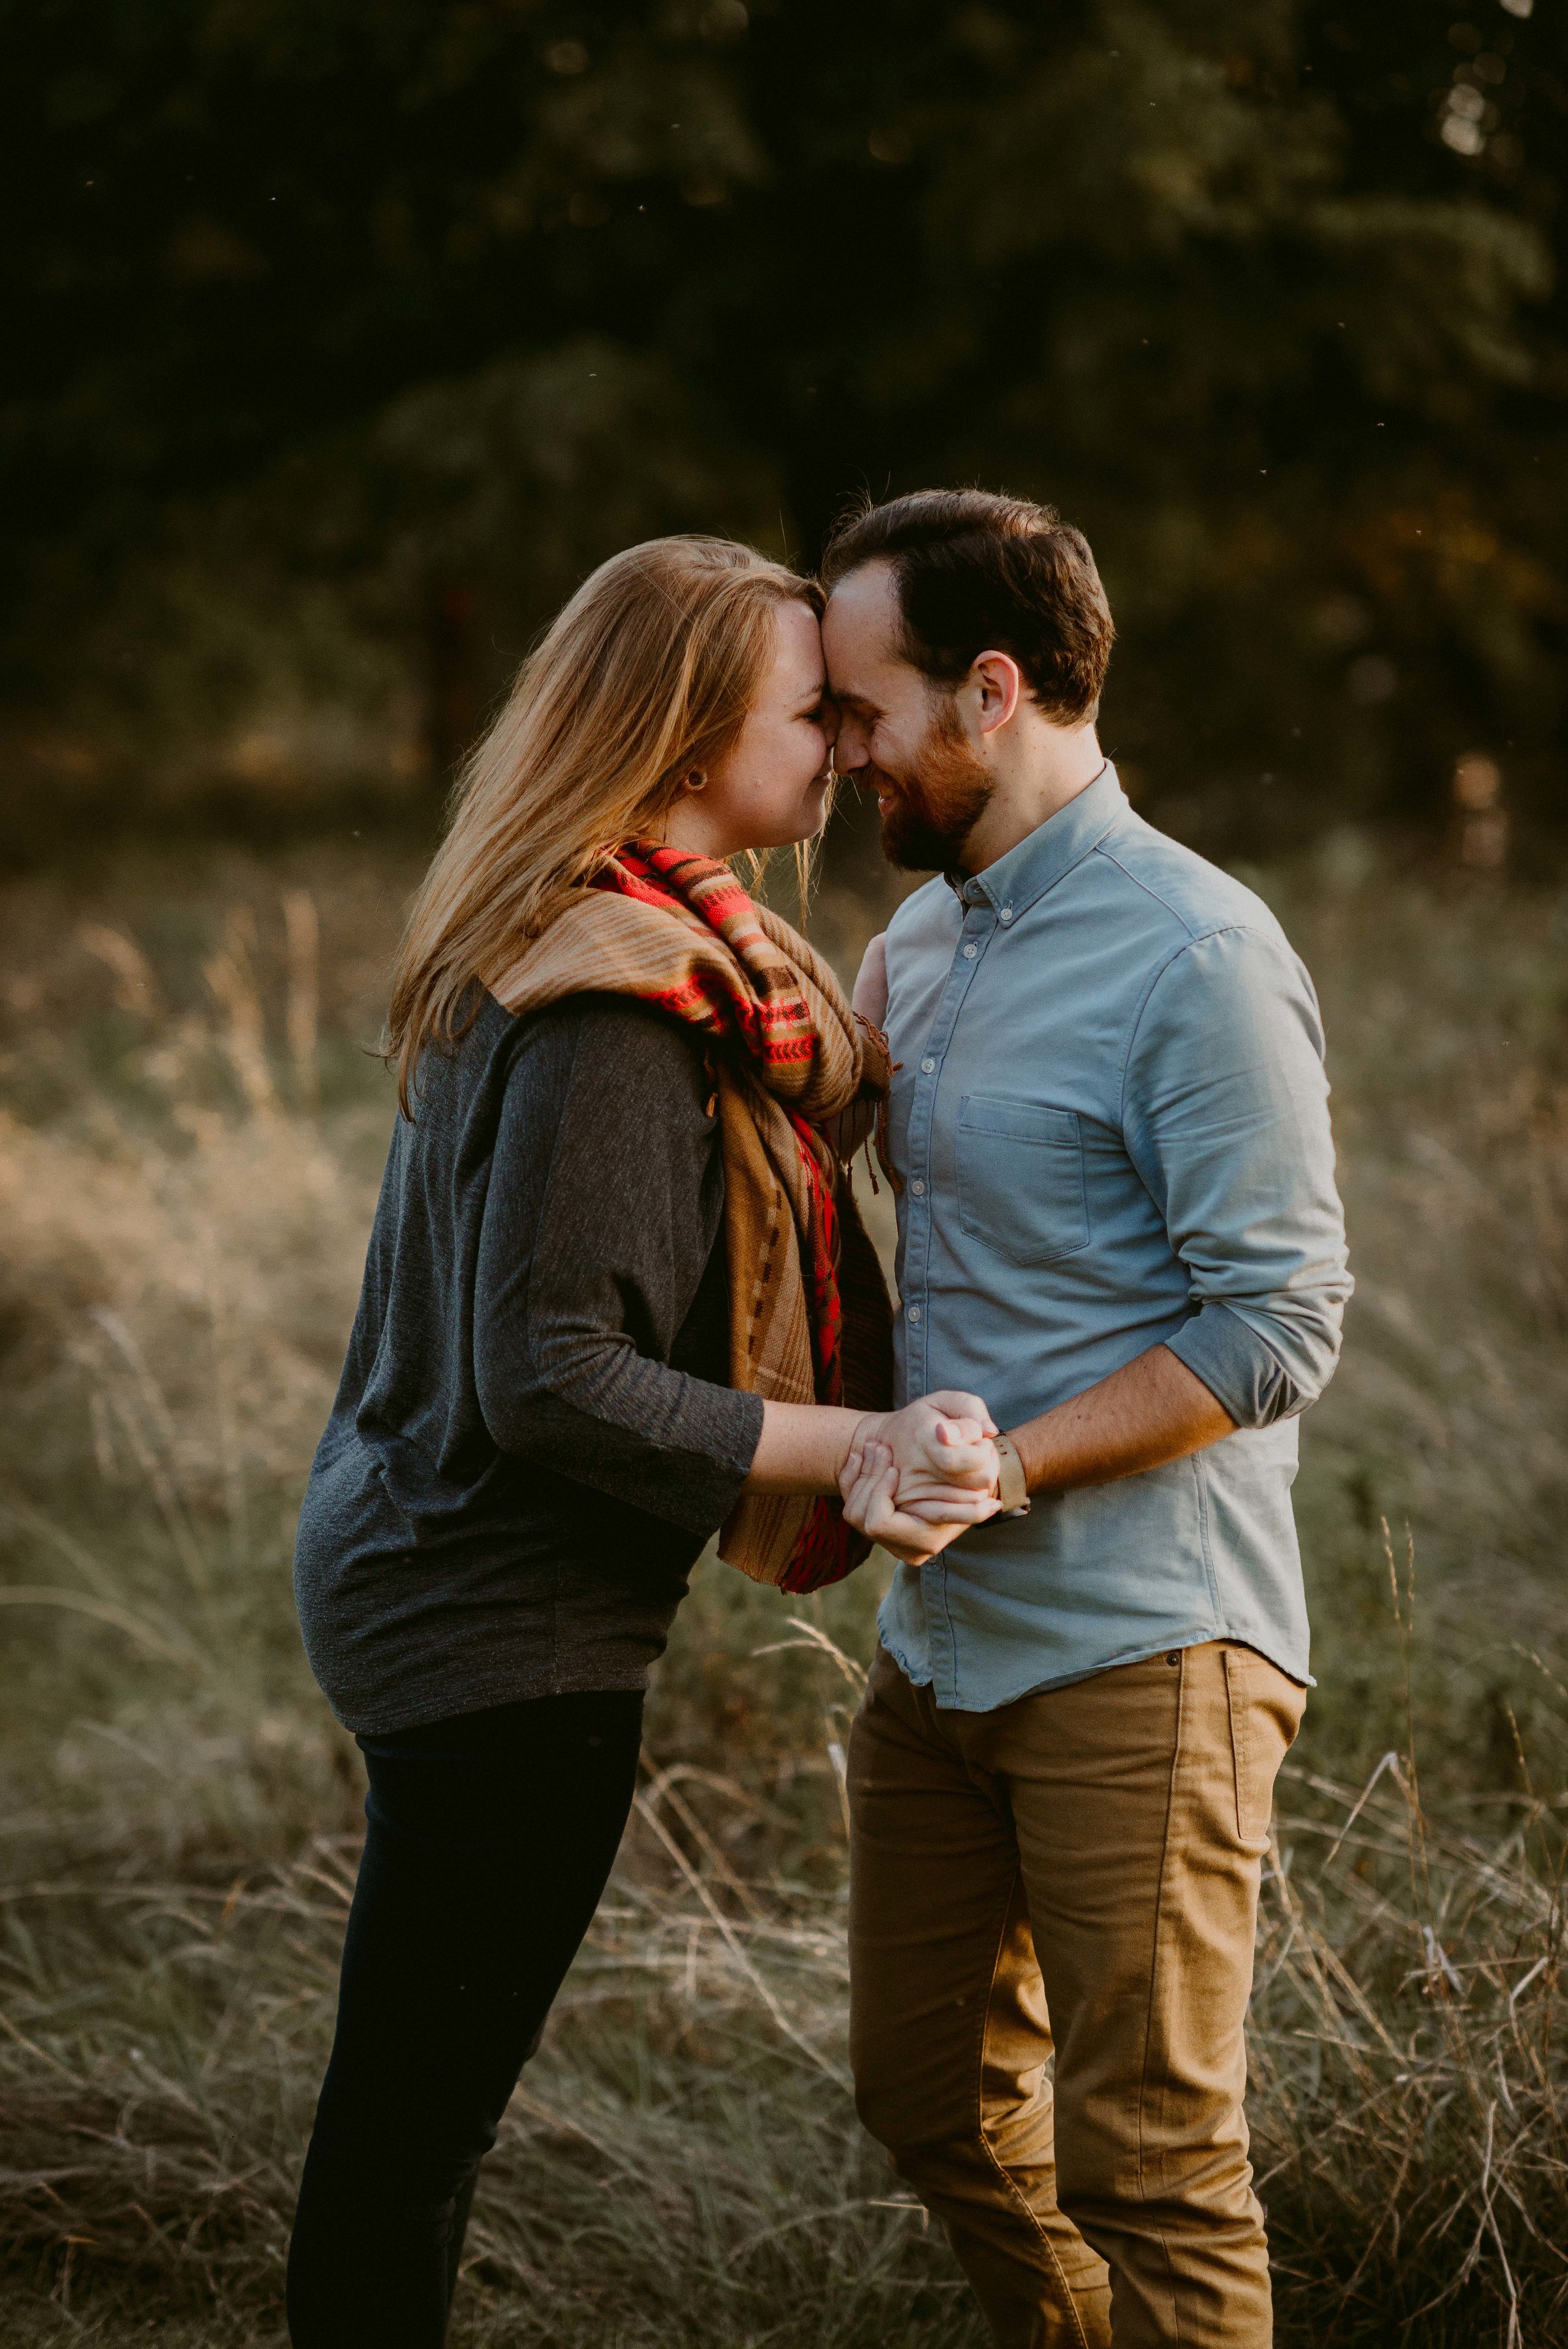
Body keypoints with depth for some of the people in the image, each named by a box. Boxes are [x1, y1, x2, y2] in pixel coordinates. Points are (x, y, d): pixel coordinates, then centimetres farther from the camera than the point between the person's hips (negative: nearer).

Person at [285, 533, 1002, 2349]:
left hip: (410, 1570, 10)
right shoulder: (612, 1007, -22)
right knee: (411, 2121, 1)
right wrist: (856, 1449, -25)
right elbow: (547, 1378, -26)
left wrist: (845, 1069, 11)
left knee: (413, 2113, 20)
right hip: (507, 1634, -10)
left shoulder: (599, 949, 8)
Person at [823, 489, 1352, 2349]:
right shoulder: (925, 930, 12)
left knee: (1147, 2159, -2)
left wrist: (1005, 1463, -21)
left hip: (1140, 1651, -9)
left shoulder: (1199, 958, -15)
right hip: (943, 1634, 9)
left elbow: (1276, 1327, -17)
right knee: (932, 2091, 17)